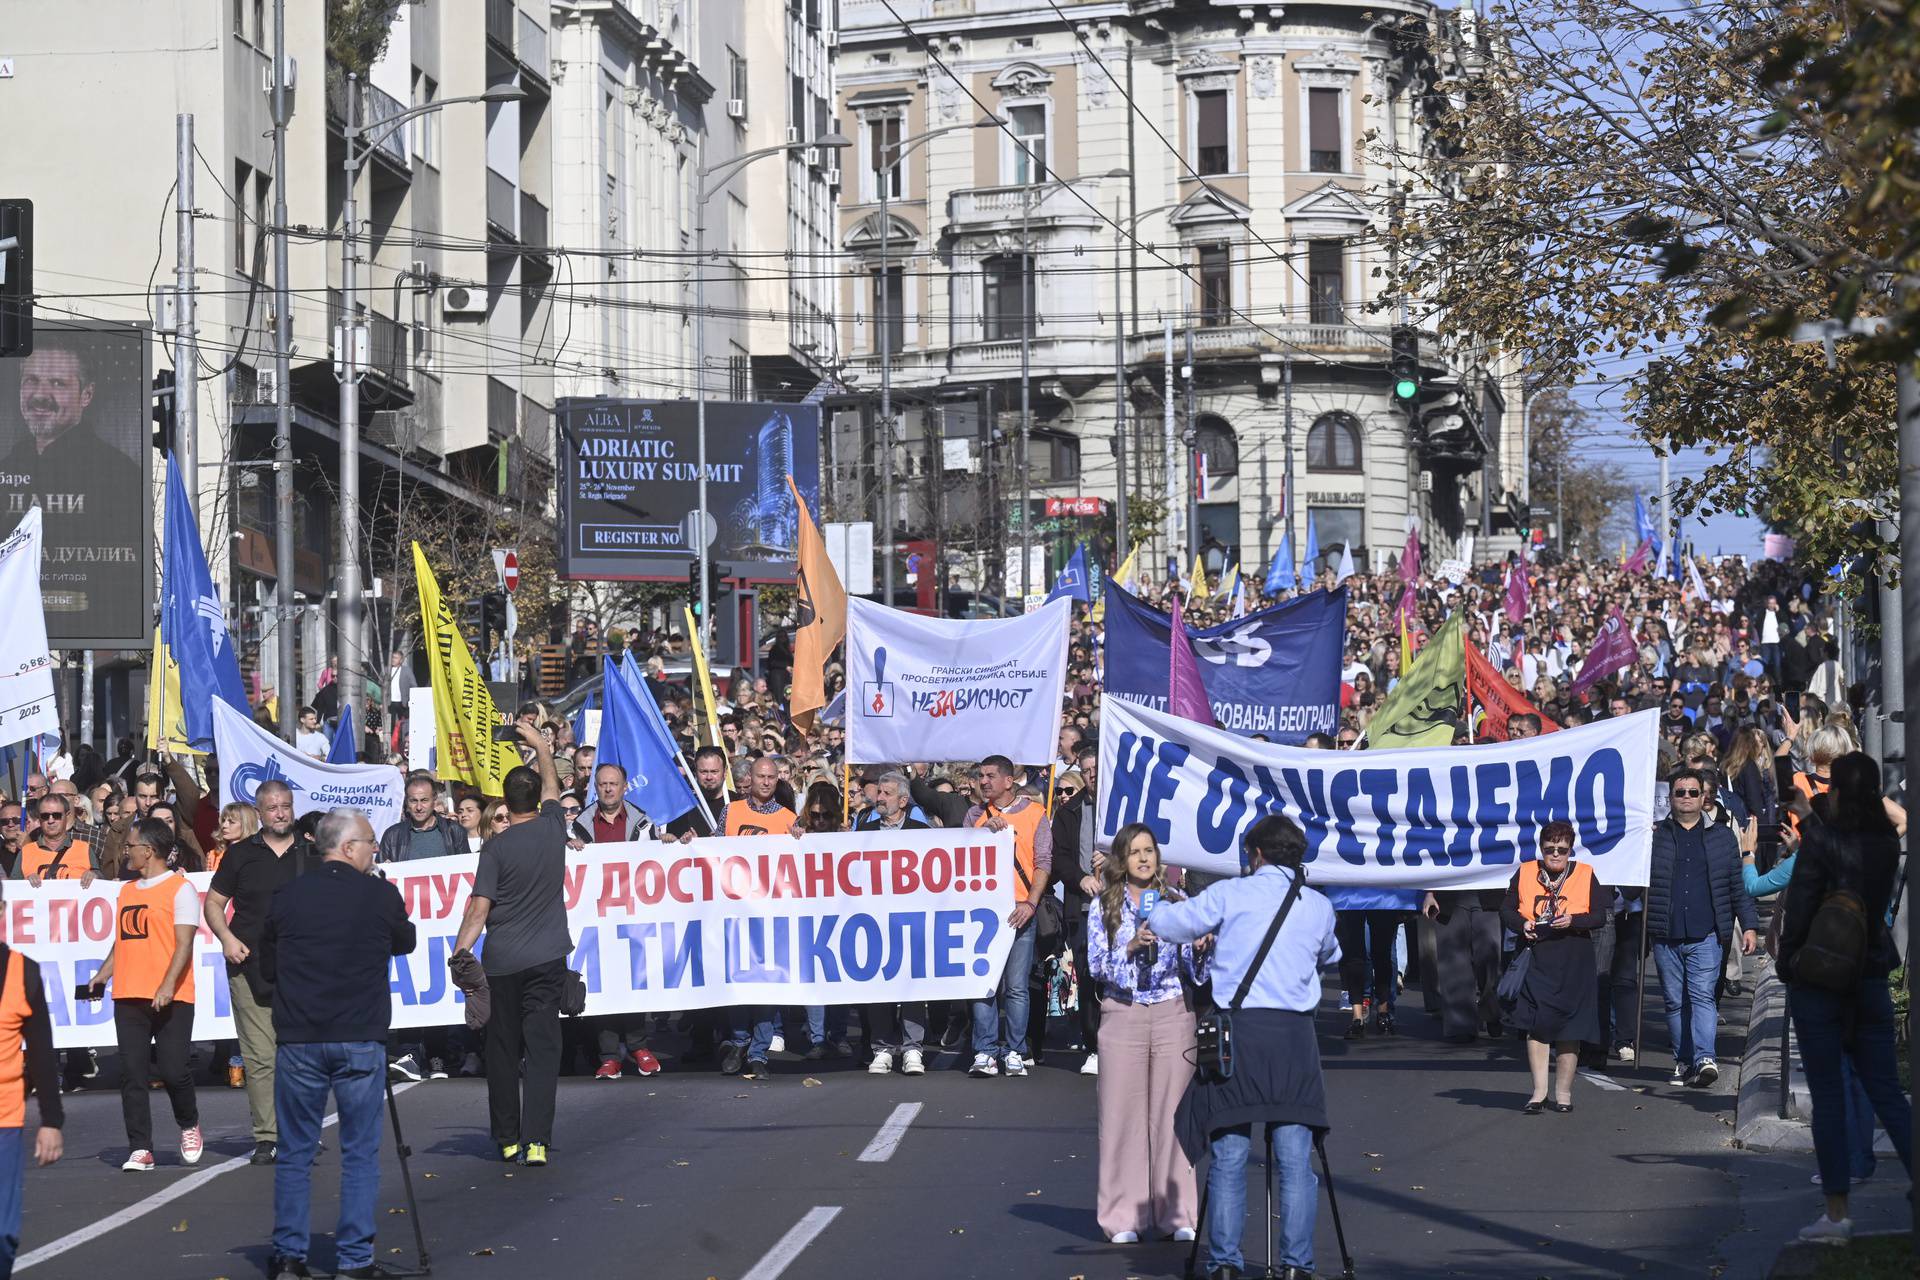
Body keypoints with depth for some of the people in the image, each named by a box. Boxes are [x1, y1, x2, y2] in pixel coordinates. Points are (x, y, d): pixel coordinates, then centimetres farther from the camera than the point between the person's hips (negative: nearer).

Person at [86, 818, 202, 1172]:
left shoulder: (180, 888, -3)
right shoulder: (127, 890, 18)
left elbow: (184, 944, -10)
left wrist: (168, 986, -20)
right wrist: (103, 974, 9)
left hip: (170, 998, -6)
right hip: (128, 996, 6)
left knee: (172, 1069, -9)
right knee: (132, 1072, -1)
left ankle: (189, 1127, 19)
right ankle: (140, 1150, 0)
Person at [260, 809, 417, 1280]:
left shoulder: (286, 897, 1)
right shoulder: (380, 895, -3)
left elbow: (267, 968, 10)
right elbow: (404, 943, 16)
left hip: (298, 1042, 2)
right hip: (361, 1040, -2)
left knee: (294, 1153, 9)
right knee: (360, 1153, 5)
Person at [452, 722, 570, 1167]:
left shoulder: (496, 847, -7)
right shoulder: (553, 828, 2)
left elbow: (479, 908, -12)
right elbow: (551, 783, 23)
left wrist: (460, 951, -10)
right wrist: (540, 745, 36)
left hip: (501, 963, -1)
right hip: (548, 959, 1)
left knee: (503, 1052, 9)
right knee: (542, 1050, -3)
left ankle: (507, 1140, 16)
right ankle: (536, 1141, -12)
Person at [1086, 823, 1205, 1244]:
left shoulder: (1176, 905, 10)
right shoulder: (1104, 907, 7)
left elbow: (1195, 972, 9)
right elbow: (1097, 965, -2)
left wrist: (1201, 949, -12)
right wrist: (1132, 947, -17)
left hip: (1173, 1015, 1)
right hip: (1122, 1016, -1)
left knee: (1172, 1113, 0)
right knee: (1123, 1115, -2)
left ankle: (1177, 1214, 7)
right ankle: (1124, 1217, 4)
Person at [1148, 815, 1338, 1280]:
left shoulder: (1229, 895, 3)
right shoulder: (1319, 907, 11)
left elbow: (1167, 924, 9)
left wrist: (1160, 914, 33)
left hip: (1235, 1032, -1)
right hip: (1294, 1036, 1)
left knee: (1228, 1157, 2)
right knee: (1294, 1159, 2)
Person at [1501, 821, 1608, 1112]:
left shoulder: (1585, 875, 4)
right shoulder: (1525, 873, 7)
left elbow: (1600, 916, 1)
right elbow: (1506, 910, 11)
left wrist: (1574, 921, -17)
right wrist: (1522, 924, -10)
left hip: (1574, 965, -1)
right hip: (1536, 962, 1)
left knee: (1569, 1029, 1)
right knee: (1536, 1025, -4)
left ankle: (1563, 1091, 11)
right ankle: (1539, 1089, 2)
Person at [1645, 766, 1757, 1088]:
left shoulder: (1722, 837, 12)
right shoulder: (1653, 835, 9)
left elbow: (1738, 885, 12)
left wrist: (1748, 925, 5)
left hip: (1706, 936, -1)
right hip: (1666, 937, 1)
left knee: (1702, 995, -13)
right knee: (1674, 1000, 5)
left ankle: (1705, 1058, -21)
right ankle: (1683, 1061, 13)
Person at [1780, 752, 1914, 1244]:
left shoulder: (1821, 839, -12)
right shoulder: (1887, 842, 4)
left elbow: (1799, 908, -13)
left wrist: (1787, 965, 2)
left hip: (1817, 982, -5)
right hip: (1871, 981, 5)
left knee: (1828, 1096, -1)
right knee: (1887, 1093, 8)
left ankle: (1837, 1212, 0)